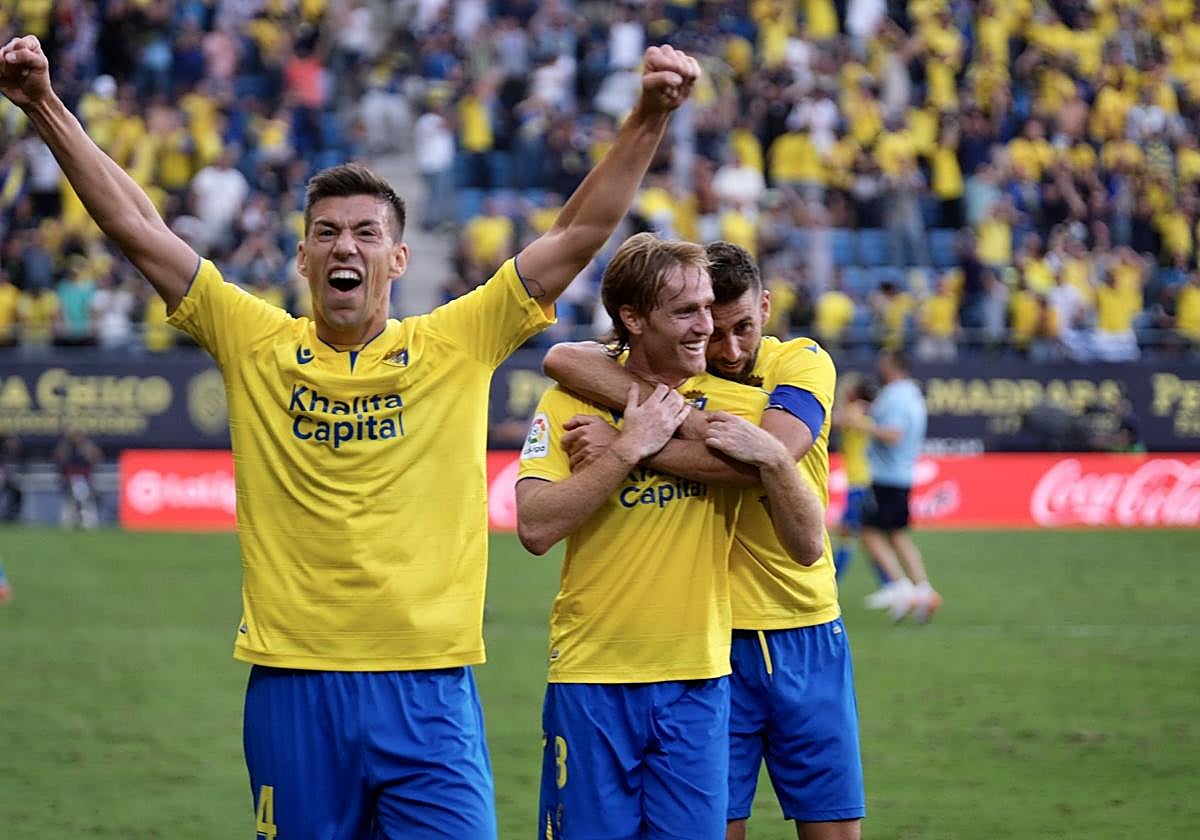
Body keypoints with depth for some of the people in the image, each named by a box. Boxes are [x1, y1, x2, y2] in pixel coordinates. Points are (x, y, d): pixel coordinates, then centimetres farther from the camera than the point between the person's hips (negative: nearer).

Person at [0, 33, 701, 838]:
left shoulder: (456, 344, 3)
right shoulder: (256, 345, 5)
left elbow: (581, 233, -1)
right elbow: (135, 226, 2)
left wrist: (651, 117, -11)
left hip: (430, 687, -1)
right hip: (293, 687, 1)